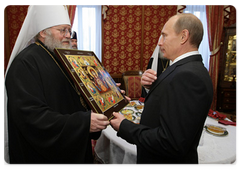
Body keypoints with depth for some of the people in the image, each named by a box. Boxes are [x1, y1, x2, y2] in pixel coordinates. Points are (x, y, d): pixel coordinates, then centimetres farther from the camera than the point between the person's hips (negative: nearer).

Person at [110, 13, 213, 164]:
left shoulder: (188, 75, -28)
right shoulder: (186, 69, 3)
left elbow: (173, 144, -31)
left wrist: (124, 127, -22)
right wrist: (153, 87, -9)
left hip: (170, 161, -8)